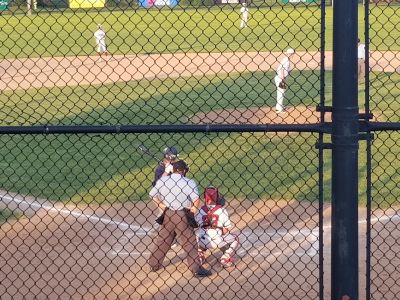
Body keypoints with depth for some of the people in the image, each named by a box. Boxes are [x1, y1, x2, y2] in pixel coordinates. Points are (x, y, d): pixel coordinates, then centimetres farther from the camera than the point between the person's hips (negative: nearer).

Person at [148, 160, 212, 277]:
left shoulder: (162, 180, 2)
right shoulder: (188, 182, -12)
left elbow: (152, 194, 3)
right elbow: (196, 199, -22)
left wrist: (162, 206, 7)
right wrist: (193, 209, -5)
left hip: (167, 214, 5)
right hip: (182, 216, -5)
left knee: (162, 240, 18)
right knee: (189, 242, 3)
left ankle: (154, 264, 27)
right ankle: (196, 269, 4)